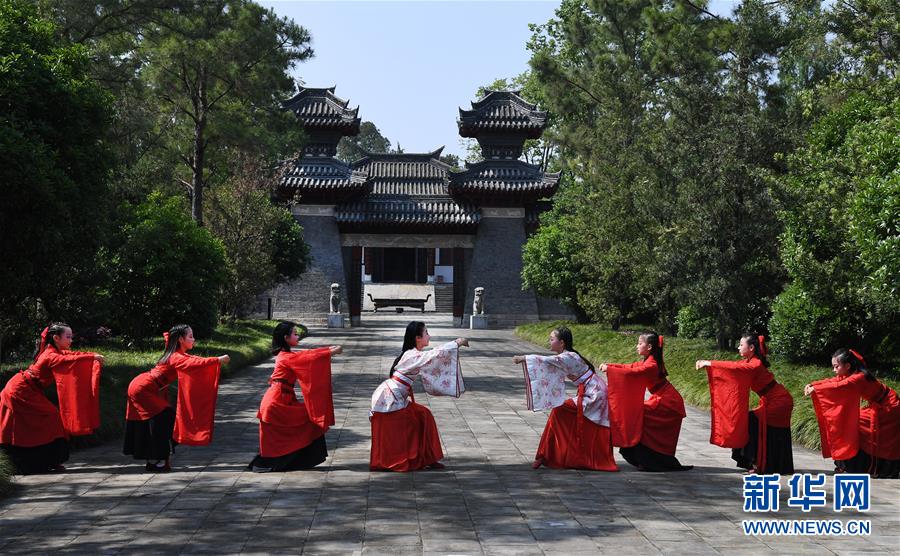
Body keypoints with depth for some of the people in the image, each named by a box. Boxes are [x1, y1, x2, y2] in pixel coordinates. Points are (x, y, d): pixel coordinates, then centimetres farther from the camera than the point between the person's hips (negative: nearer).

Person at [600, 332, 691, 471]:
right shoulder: (646, 361, 9)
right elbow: (628, 367, 12)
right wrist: (609, 365, 0)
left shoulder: (651, 365, -21)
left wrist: (609, 369, -22)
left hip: (668, 402, -9)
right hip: (664, 399, 9)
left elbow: (632, 373, -28)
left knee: (641, 417, -11)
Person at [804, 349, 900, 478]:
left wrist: (815, 389, -38)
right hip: (877, 406, 9)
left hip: (889, 407, -9)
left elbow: (838, 386, -42)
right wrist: (812, 385, -21)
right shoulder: (847, 376, -3)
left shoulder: (859, 378, -32)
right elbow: (831, 381, -5)